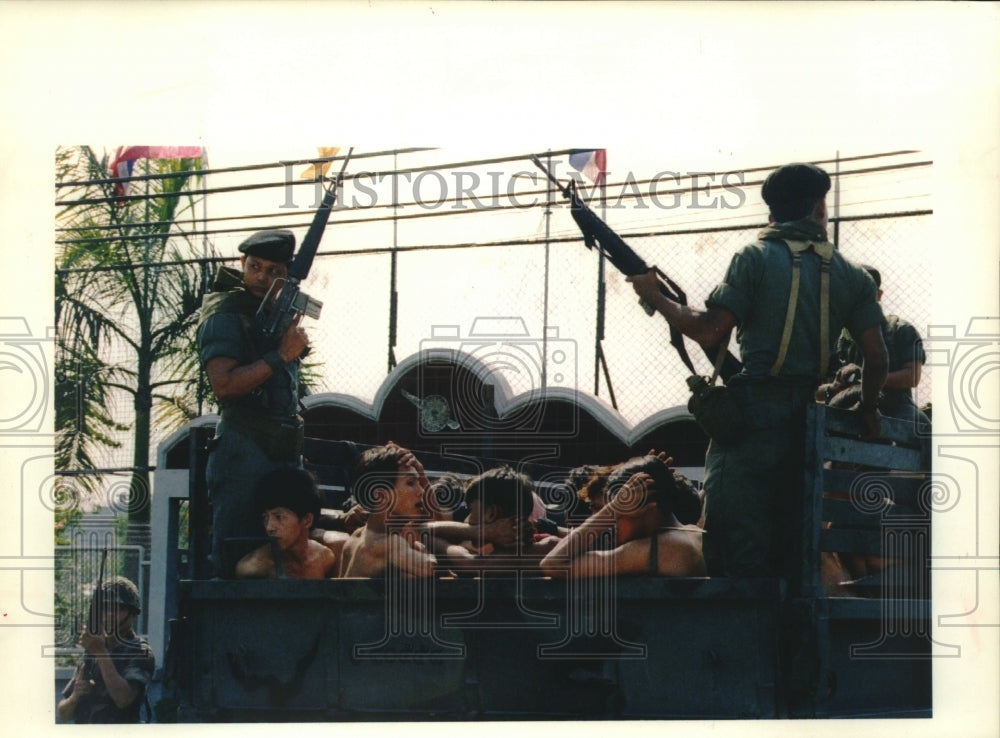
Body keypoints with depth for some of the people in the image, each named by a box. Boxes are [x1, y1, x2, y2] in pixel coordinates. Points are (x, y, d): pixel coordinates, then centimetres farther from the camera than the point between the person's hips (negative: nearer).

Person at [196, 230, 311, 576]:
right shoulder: (224, 314, -4)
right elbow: (224, 385, -17)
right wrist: (281, 355, -15)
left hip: (285, 454, 8)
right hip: (243, 453, -8)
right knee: (235, 562, -8)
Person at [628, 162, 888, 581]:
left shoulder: (756, 259, -3)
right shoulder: (850, 276, 9)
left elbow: (710, 332, -10)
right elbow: (875, 356, 5)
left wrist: (655, 297, 4)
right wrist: (867, 412, 21)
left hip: (752, 418, -5)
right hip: (807, 421, 5)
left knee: (736, 551, -6)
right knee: (785, 553, 14)